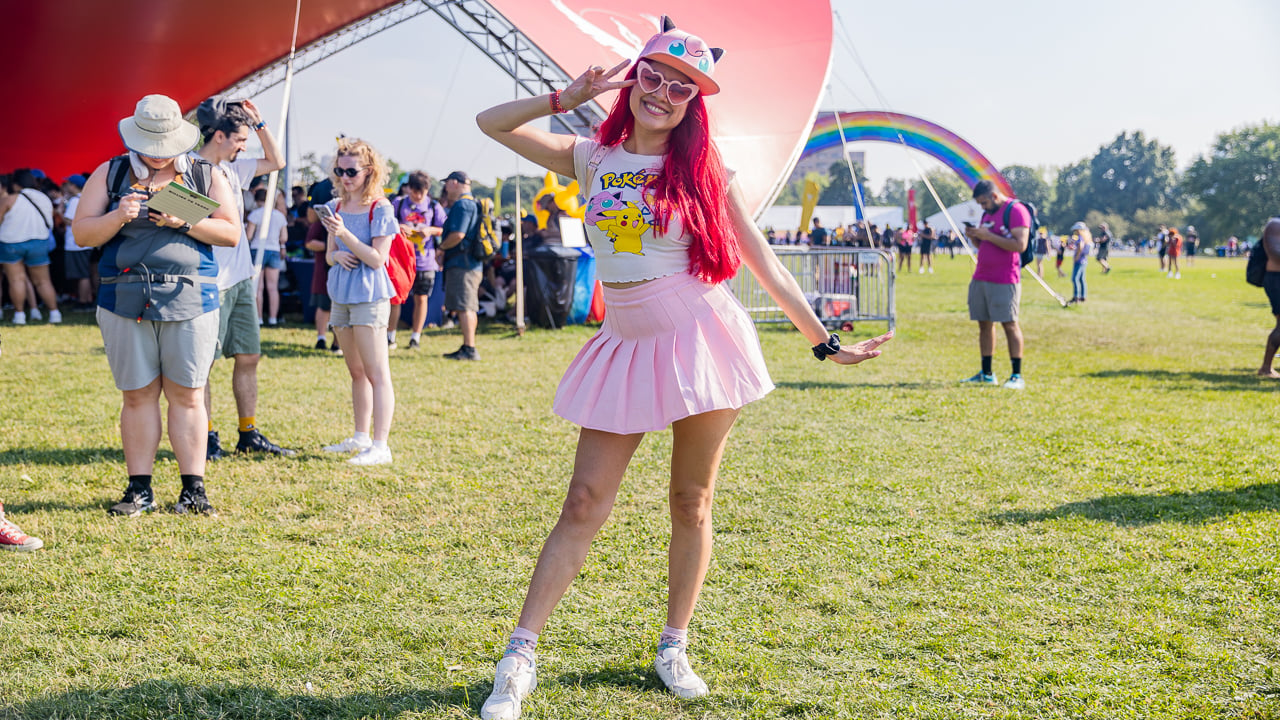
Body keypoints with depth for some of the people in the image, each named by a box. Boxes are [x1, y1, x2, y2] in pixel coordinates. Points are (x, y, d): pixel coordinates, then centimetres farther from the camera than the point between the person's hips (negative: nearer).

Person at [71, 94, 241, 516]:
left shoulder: (205, 176, 10)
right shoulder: (109, 174, 10)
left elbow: (231, 233, 3)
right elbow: (81, 233, 6)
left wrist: (184, 222, -11)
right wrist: (118, 218, -13)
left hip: (190, 300, -1)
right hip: (125, 302, 1)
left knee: (186, 394, 0)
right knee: (137, 395, 3)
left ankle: (194, 489, 4)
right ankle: (139, 489, 9)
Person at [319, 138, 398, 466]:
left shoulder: (379, 209, -9)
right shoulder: (336, 207, 11)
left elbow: (377, 258, -15)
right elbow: (329, 255, 16)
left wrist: (344, 234, -23)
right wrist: (338, 255, -7)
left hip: (369, 295, -7)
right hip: (341, 295, 7)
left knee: (376, 374, -8)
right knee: (356, 372, 15)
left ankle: (380, 446, -10)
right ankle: (361, 437, 25)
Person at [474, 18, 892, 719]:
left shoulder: (704, 172, 1)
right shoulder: (592, 158, 5)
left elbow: (765, 265, 4)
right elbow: (492, 123, 4)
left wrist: (825, 342, 4)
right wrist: (568, 97, -4)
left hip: (699, 339, -1)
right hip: (626, 346, 1)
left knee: (690, 503, 7)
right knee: (584, 505, -2)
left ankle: (674, 647, 22)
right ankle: (520, 657, 2)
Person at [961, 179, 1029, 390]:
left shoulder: (1016, 210, -9)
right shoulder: (987, 213, 18)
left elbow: (1020, 245, -19)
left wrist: (988, 235, -19)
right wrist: (974, 236, 3)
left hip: (1004, 281, -8)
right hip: (980, 277, 8)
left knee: (1009, 324, -6)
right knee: (984, 324, 8)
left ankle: (1017, 376, -2)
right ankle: (986, 374, 15)